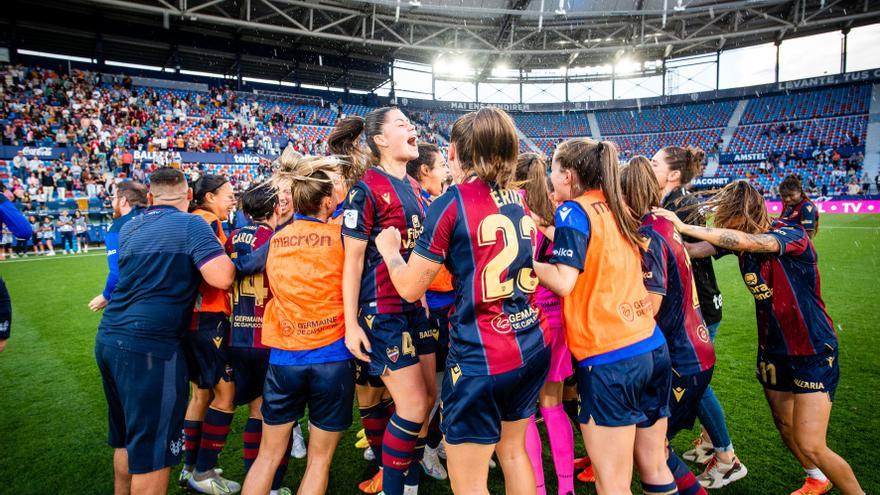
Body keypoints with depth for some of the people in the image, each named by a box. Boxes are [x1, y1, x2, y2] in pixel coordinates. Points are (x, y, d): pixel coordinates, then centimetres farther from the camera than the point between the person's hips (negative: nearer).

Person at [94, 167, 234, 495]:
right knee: (152, 451, 4)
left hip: (108, 337, 8)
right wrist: (218, 248, 3)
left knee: (126, 438, 23)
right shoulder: (191, 225, -7)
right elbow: (222, 278, -16)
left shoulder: (129, 228, 14)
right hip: (149, 346, -8)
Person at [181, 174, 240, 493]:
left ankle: (190, 467, 27)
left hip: (190, 316, 10)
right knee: (225, 391, -1)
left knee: (201, 391, 18)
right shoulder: (209, 222, -11)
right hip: (209, 316, -10)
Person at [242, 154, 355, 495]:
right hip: (332, 355, -3)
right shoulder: (339, 234, -7)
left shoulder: (276, 239, 6)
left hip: (283, 356, 4)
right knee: (320, 459, 12)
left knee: (268, 455, 17)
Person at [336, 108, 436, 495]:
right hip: (383, 308, -8)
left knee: (428, 395, 11)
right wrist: (351, 324, -15)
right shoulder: (366, 189, -13)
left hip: (416, 303, 8)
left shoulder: (412, 187, 10)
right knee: (413, 405, -4)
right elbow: (352, 259, -13)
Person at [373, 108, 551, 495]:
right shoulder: (520, 200, 7)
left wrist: (389, 249, 9)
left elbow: (410, 288, -10)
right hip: (532, 346, 8)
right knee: (513, 451, 26)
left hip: (480, 356, -7)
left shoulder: (453, 202, -13)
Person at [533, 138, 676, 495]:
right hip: (653, 348, 8)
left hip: (608, 358, -8)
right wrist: (554, 233, 23)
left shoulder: (574, 211, -7)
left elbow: (563, 281, -16)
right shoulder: (617, 208, 14)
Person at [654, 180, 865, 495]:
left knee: (810, 445, -9)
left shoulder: (792, 235, -23)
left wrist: (684, 227, -40)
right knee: (784, 425, 20)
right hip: (773, 349, 7)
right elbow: (693, 251, -11)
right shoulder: (737, 238, -5)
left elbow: (744, 241, -40)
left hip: (814, 351, -7)